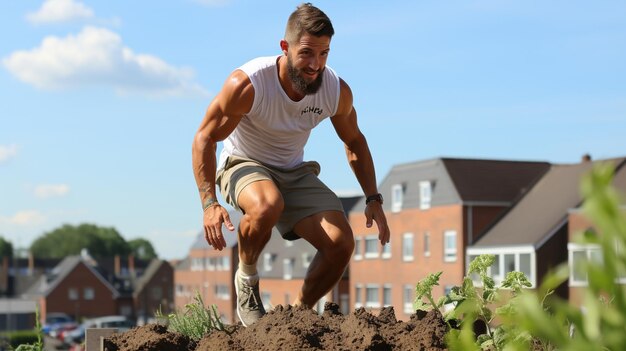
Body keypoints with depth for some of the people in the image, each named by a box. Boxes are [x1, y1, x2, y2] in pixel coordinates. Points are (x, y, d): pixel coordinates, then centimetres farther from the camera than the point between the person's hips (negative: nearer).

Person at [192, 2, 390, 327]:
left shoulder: (338, 91, -14)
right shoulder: (246, 84, -27)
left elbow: (354, 142, 6)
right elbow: (205, 138, -17)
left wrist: (373, 200, -1)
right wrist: (209, 203, -26)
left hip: (295, 172, 4)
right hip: (243, 166, -4)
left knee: (342, 244, -17)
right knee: (267, 205, -40)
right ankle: (246, 280, -10)